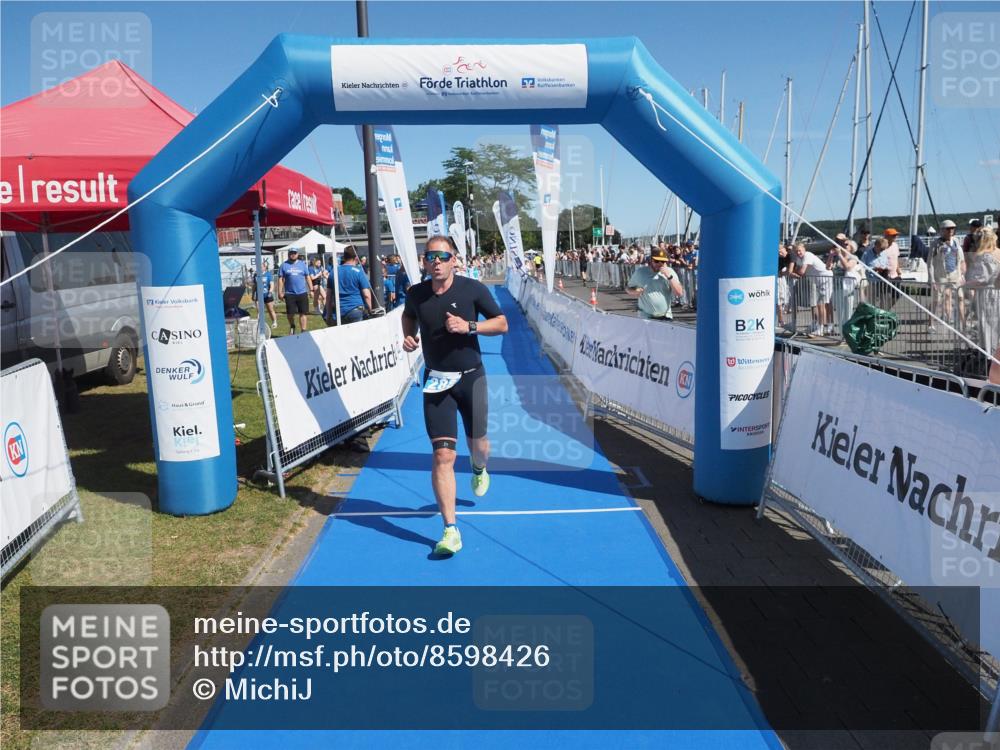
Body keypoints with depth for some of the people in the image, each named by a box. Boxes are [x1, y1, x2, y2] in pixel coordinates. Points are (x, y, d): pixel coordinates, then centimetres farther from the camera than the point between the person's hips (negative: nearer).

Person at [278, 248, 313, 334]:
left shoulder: (302, 264, 9)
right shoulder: (284, 265, 4)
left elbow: (307, 278, 11)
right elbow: (280, 279, 3)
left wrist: (311, 289, 5)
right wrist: (280, 292, -3)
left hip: (302, 293, 1)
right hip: (289, 294, -1)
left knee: (303, 313, 0)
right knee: (290, 313, 4)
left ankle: (303, 331, 5)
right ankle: (292, 327, 30)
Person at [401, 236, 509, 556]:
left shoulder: (474, 289, -9)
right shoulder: (416, 294, -2)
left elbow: (502, 324, -4)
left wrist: (469, 326, -19)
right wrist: (409, 337, 1)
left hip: (471, 377, 0)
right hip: (436, 382, 0)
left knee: (478, 444, 15)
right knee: (443, 455, -9)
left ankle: (479, 469, 56)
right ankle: (450, 530, -4)